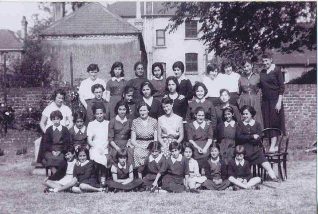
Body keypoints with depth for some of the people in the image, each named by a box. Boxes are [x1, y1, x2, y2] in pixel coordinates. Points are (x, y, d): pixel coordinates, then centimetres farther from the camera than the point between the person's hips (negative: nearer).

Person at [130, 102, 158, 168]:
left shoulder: (154, 121, 11)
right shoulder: (135, 122, 10)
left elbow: (156, 138, 9)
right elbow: (132, 140, 8)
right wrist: (140, 146, -10)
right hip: (139, 146, -1)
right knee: (139, 154, -32)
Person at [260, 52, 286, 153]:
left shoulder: (277, 70, -6)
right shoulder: (262, 72, 9)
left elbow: (282, 87, -9)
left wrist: (279, 101, -14)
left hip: (275, 100, -5)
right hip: (265, 101, 5)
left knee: (274, 122, -5)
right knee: (267, 122, 4)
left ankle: (273, 146, -5)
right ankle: (274, 145, 11)